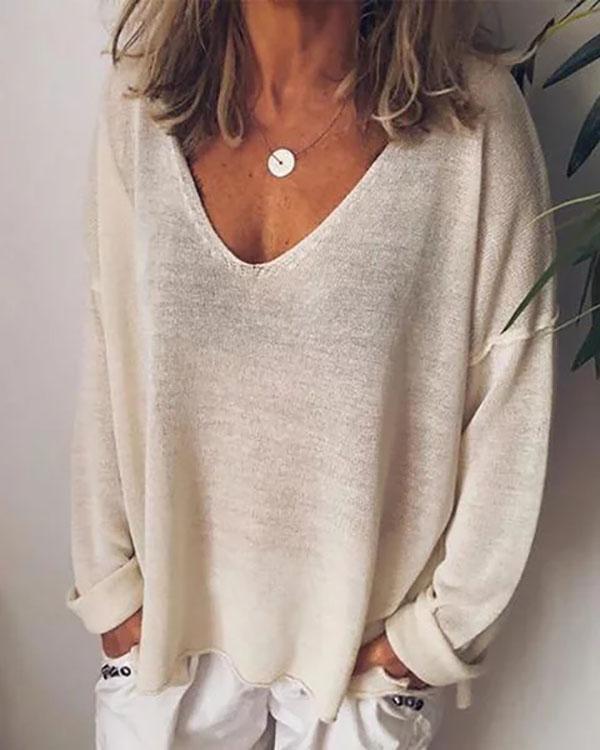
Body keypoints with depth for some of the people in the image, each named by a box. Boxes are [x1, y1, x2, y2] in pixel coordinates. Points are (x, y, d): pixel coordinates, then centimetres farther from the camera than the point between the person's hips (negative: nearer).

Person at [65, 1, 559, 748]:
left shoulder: (472, 117, -18)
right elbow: (109, 352, -3)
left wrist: (440, 630, -4)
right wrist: (110, 578, 2)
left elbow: (511, 408, -11)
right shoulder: (143, 86, -10)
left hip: (366, 624, -1)